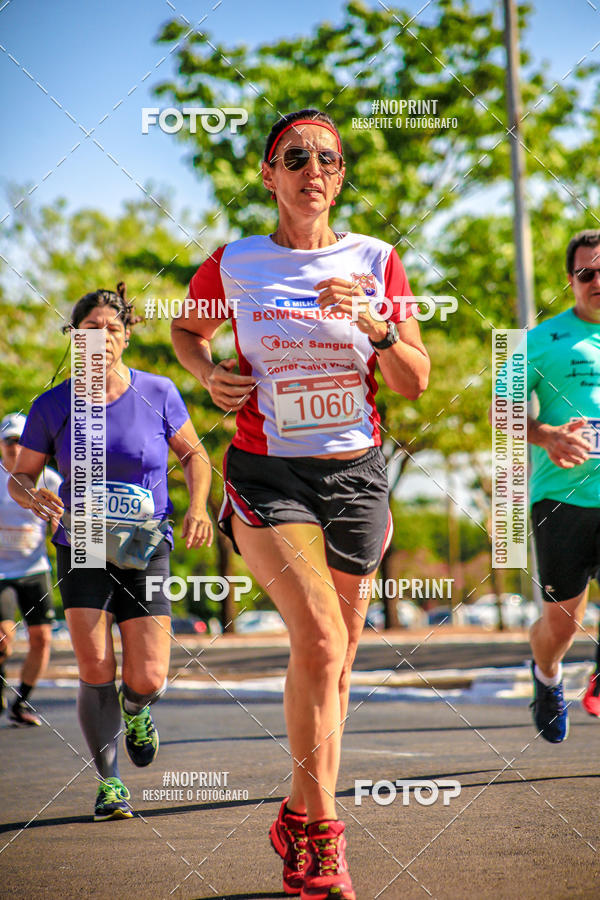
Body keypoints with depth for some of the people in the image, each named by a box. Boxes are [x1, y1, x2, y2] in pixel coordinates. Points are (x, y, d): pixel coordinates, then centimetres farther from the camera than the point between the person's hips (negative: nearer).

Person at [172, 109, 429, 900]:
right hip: (267, 473, -3)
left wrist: (376, 327, -16)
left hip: (356, 475, 3)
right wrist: (209, 373, -2)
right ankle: (321, 836, -14)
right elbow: (186, 329, 19)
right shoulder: (231, 265, -1)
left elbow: (415, 382, 2)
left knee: (335, 659, 9)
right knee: (319, 639, -23)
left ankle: (298, 819, 28)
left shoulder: (376, 261, 2)